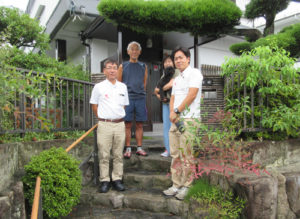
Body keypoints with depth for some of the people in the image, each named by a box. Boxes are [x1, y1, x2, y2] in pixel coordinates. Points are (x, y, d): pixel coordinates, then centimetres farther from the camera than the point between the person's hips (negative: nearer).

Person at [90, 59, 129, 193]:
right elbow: (94, 105, 8)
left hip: (119, 124, 3)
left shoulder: (123, 87, 10)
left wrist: (118, 117, 11)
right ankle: (104, 181, 12)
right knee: (104, 155, 1)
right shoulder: (99, 87, 2)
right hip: (104, 125, -2)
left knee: (118, 155, 8)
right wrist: (102, 118, 7)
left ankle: (117, 179, 19)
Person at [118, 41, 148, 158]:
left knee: (139, 125, 6)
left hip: (140, 97, 2)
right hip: (127, 98, -2)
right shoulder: (123, 66, 7)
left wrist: (141, 93, 6)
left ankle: (139, 148, 14)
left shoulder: (143, 66, 13)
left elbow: (144, 83, 16)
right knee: (127, 124, 0)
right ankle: (128, 149, 7)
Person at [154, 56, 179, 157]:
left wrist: (158, 90, 1)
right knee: (166, 125, 5)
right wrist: (158, 95, -3)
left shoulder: (176, 72, -2)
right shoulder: (163, 76, 20)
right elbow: (156, 90, 19)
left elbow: (171, 84, -15)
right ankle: (168, 149, 11)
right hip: (165, 102, 7)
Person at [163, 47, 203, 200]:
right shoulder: (177, 79, 23)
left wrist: (177, 111, -10)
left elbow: (191, 95, -13)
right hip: (175, 120, 8)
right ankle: (176, 185, 18)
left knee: (186, 156, -5)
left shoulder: (194, 73, -3)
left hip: (189, 119, -8)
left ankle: (186, 186, 7)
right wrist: (172, 113, -1)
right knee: (175, 155, 10)